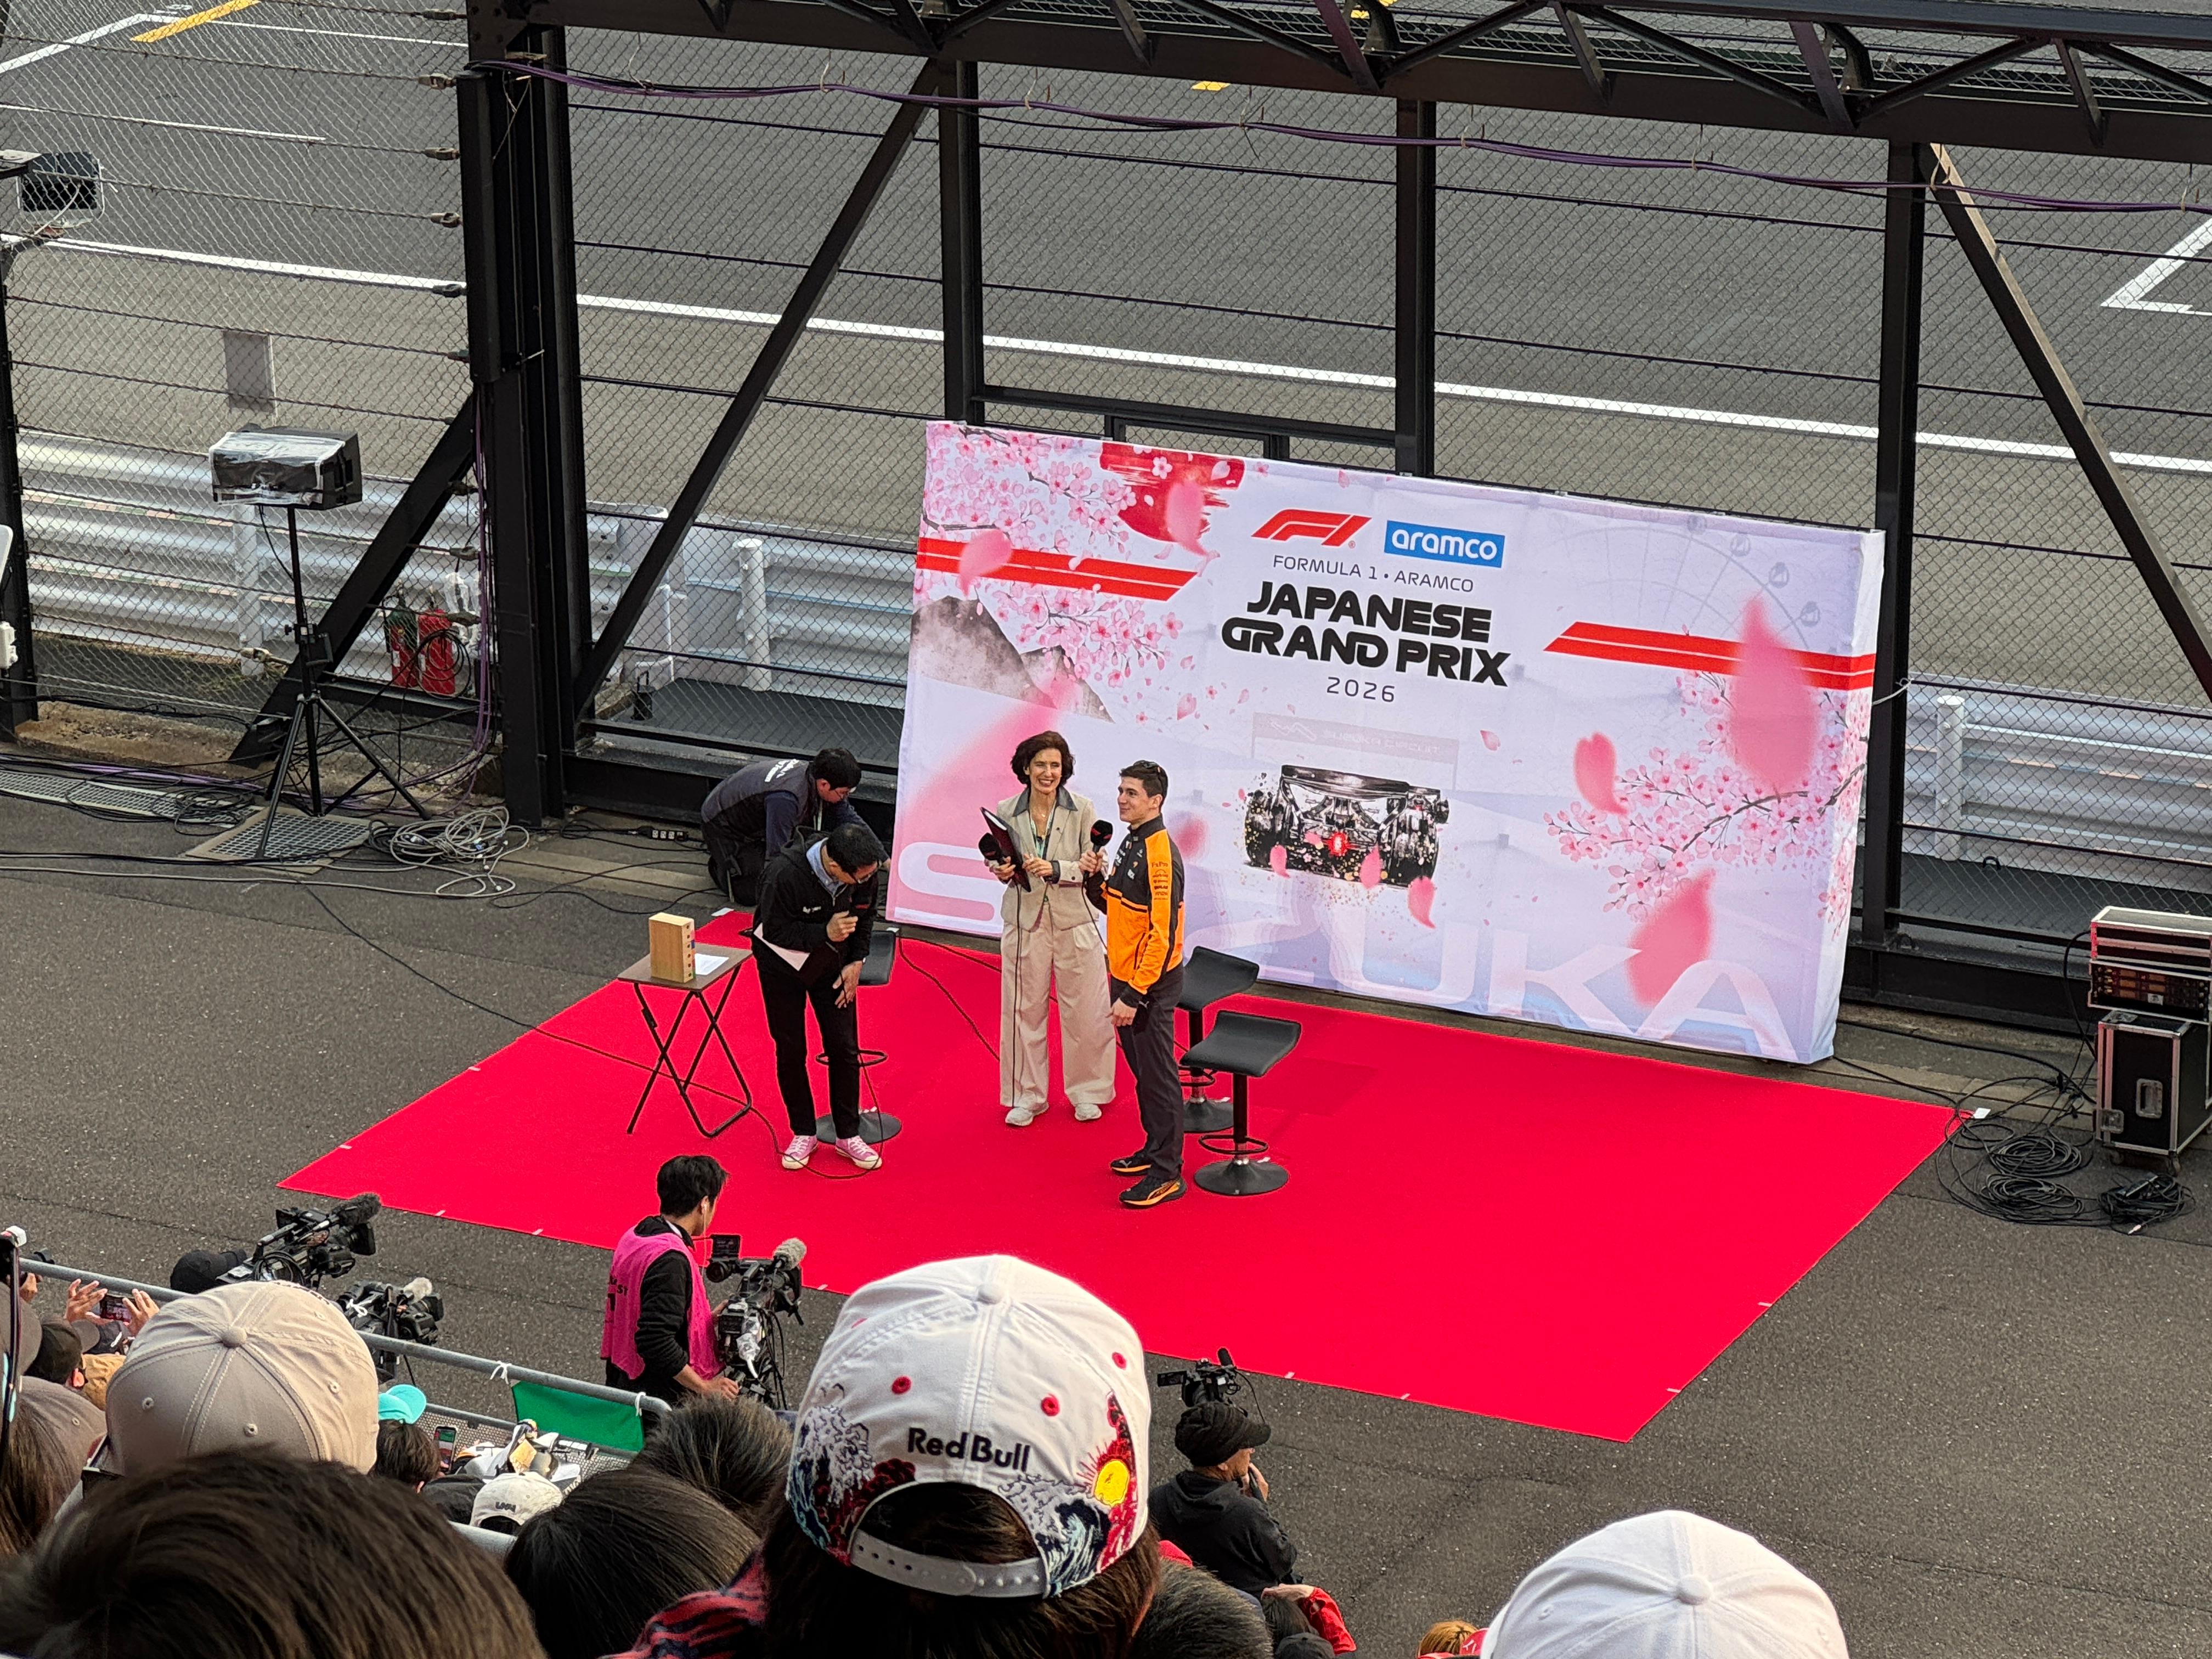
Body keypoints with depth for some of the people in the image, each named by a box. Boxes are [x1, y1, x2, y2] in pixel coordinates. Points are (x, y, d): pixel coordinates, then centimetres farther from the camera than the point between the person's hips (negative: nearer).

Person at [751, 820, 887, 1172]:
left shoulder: (864, 870, -22)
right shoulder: (785, 875, -37)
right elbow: (775, 931, -25)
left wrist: (856, 961, -6)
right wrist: (825, 933, -35)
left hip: (831, 960, 3)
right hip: (783, 962, -3)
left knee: (844, 1047, 2)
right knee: (790, 1051, 5)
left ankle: (848, 1134, 17)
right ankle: (803, 1134, 21)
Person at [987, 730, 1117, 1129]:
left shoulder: (1082, 809, -6)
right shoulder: (1007, 812, -1)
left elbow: (1094, 866, -7)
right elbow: (999, 860, 11)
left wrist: (1056, 870, -22)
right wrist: (1001, 871, -12)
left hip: (1074, 921, -1)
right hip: (1024, 920, 1)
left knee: (1083, 1009, 5)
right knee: (1024, 1008, 6)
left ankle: (1086, 1092, 22)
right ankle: (1027, 1096, 20)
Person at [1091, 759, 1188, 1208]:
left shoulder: (1159, 854, -21)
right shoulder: (1131, 842, 8)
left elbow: (1162, 933, -24)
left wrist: (1134, 995, -25)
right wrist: (1095, 881, -3)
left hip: (1151, 984, -9)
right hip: (1125, 975, 9)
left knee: (1157, 1075, -3)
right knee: (1140, 1067, 19)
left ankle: (1167, 1174, 3)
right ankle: (1156, 1149, 32)